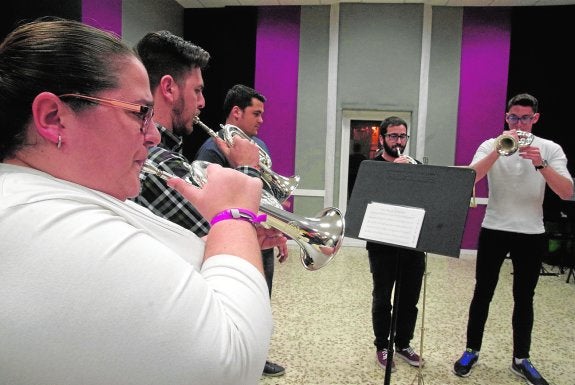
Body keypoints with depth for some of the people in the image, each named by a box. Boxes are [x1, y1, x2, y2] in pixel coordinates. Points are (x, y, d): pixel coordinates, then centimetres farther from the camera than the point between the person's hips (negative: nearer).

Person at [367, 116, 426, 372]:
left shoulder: (415, 166, 9)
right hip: (383, 244, -4)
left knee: (409, 299, 15)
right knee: (382, 299, 10)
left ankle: (403, 344, 33)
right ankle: (383, 346, 26)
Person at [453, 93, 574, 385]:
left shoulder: (550, 149, 0)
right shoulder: (491, 145, -2)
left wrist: (540, 164, -26)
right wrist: (498, 151, -27)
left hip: (531, 234, 1)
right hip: (494, 230, -1)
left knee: (524, 298, 11)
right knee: (482, 293, 6)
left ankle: (521, 360, 26)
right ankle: (471, 351, 21)